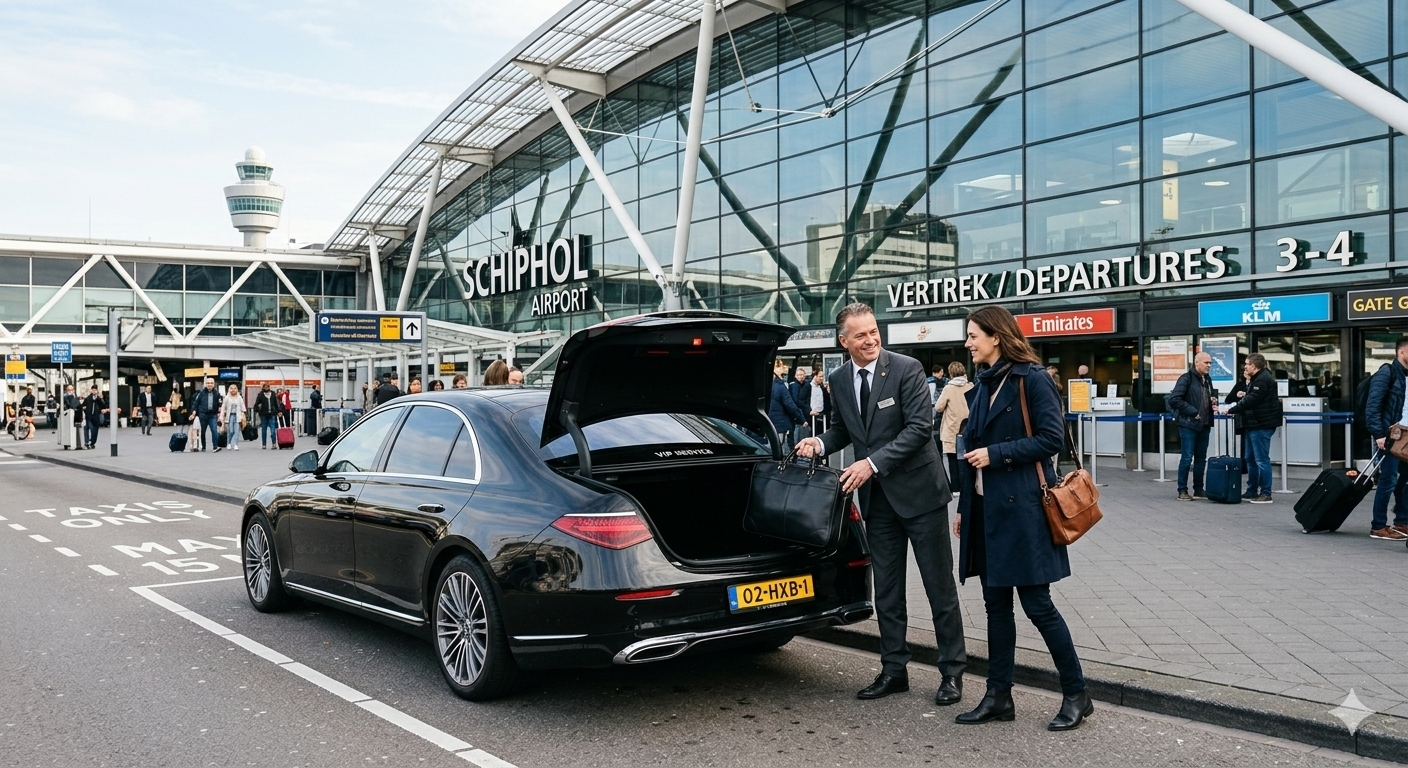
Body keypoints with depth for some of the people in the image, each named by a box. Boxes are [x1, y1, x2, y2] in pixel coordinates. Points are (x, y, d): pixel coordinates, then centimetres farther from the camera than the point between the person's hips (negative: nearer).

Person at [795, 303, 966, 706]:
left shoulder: (907, 369, -13)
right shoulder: (838, 380, 4)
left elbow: (920, 427, -19)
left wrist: (873, 463, -23)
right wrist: (821, 443, -5)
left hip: (919, 491, -5)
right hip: (877, 497, 5)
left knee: (940, 587, 5)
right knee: (886, 591, 12)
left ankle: (952, 672, 17)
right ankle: (893, 670, 24)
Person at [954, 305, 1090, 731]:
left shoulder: (1031, 379, -9)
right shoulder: (983, 385, 14)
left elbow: (1050, 438, -15)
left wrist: (996, 454, -17)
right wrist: (964, 506, 15)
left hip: (1021, 506, -8)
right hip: (986, 507, 8)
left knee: (1036, 602, -2)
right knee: (996, 603, 11)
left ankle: (1076, 694, 13)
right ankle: (999, 695, 19)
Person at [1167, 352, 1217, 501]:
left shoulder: (1207, 380, 15)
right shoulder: (1187, 378, -9)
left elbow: (1211, 397, 30)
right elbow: (1174, 399, -18)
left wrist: (1214, 402, 6)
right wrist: (1193, 412, -18)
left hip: (1204, 425, 8)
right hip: (1188, 424, -7)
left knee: (1201, 458, 10)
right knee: (1187, 458, -5)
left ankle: (1198, 490, 18)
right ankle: (1182, 491, 2)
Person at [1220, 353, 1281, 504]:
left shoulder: (1262, 379, -15)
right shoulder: (1257, 379, 18)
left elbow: (1251, 400, -21)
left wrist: (1231, 410, -15)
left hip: (1261, 425, -11)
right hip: (1254, 424, 11)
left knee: (1262, 460, -7)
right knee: (1251, 459, 15)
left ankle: (1265, 494, -3)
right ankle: (1252, 491, 23)